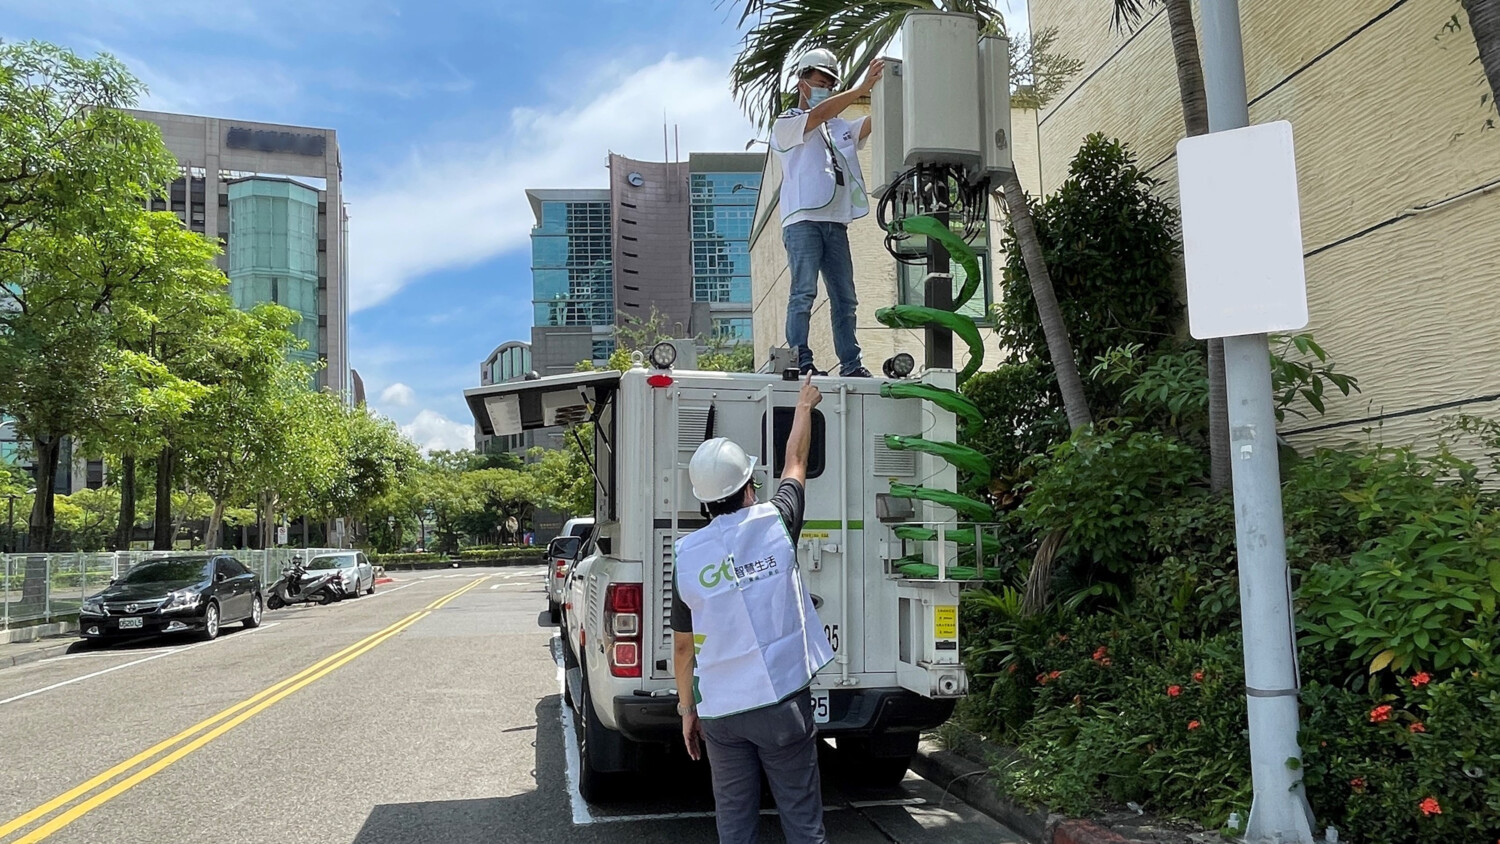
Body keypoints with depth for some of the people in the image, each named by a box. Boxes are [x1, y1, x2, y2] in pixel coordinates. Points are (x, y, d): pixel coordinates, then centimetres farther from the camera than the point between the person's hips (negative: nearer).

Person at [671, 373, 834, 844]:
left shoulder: (687, 554, -3)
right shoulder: (774, 524, -7)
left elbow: (683, 646, 4)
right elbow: (796, 461, 13)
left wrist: (686, 708, 17)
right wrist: (804, 405, 28)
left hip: (719, 711, 2)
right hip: (782, 702, -2)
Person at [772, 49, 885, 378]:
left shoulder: (839, 127, 25)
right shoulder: (786, 124, 8)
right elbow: (817, 114, -11)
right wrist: (861, 89, -16)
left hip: (836, 223, 6)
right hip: (803, 219, -6)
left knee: (845, 298, 3)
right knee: (804, 292, -13)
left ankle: (851, 364, 4)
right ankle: (800, 361, -13)